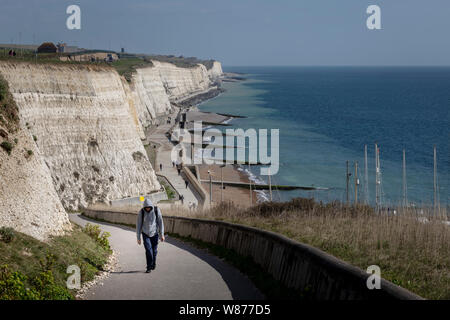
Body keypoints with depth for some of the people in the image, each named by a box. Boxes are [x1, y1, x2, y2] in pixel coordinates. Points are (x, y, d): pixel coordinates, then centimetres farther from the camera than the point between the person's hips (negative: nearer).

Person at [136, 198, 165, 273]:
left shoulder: (156, 210, -12)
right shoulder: (141, 212, -12)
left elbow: (160, 222, -6)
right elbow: (138, 225, -6)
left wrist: (162, 234, -7)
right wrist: (138, 237, -5)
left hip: (154, 233, 1)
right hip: (145, 234, -1)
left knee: (154, 250, 5)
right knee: (148, 250, -14)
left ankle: (153, 264, 30)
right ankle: (149, 267, -5)